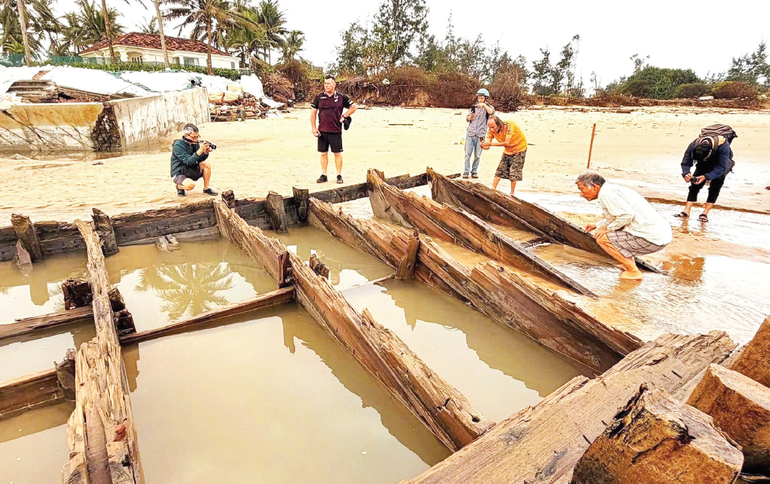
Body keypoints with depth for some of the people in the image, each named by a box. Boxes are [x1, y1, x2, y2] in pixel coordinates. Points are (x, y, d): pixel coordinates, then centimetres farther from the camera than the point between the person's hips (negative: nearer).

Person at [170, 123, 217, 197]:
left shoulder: (195, 144, -1)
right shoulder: (178, 145, -20)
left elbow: (200, 160, -2)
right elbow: (188, 162, -30)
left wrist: (206, 152, -23)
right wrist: (200, 150, -39)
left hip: (191, 172, 7)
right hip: (178, 174, -6)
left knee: (206, 163, -16)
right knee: (191, 185, -36)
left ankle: (206, 188, -5)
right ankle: (180, 187, 2)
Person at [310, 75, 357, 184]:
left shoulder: (341, 97, 1)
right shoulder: (319, 97, 6)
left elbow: (353, 107, 10)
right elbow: (313, 112, 9)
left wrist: (344, 116, -1)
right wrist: (314, 128, 2)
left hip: (336, 131, -2)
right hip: (322, 131, 2)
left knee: (337, 153, 3)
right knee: (323, 153, 7)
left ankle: (339, 175, 12)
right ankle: (323, 175, 15)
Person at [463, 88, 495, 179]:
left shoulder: (488, 107, 7)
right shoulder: (474, 106, 15)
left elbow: (491, 112, -17)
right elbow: (467, 119, 13)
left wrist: (484, 105, -23)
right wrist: (470, 117, -8)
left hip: (480, 135, -2)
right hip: (470, 134, 2)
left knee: (477, 155, 0)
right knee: (467, 154, -3)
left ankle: (474, 171, 11)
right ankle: (466, 171, 4)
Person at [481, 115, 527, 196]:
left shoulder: (508, 125, -32)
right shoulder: (492, 130, -15)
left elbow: (507, 142, -37)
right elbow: (488, 145, -18)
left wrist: (491, 143, -42)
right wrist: (483, 146, -43)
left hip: (519, 149, -5)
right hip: (507, 150, 6)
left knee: (514, 172, -5)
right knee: (499, 170, 2)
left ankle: (511, 194, 7)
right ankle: (493, 190, 7)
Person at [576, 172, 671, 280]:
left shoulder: (606, 193, -15)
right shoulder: (612, 189, 16)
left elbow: (627, 214, -24)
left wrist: (607, 228, -12)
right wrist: (597, 225, 21)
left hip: (653, 238, -10)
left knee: (602, 238, -11)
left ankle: (633, 271, 1)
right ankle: (630, 263, 26)